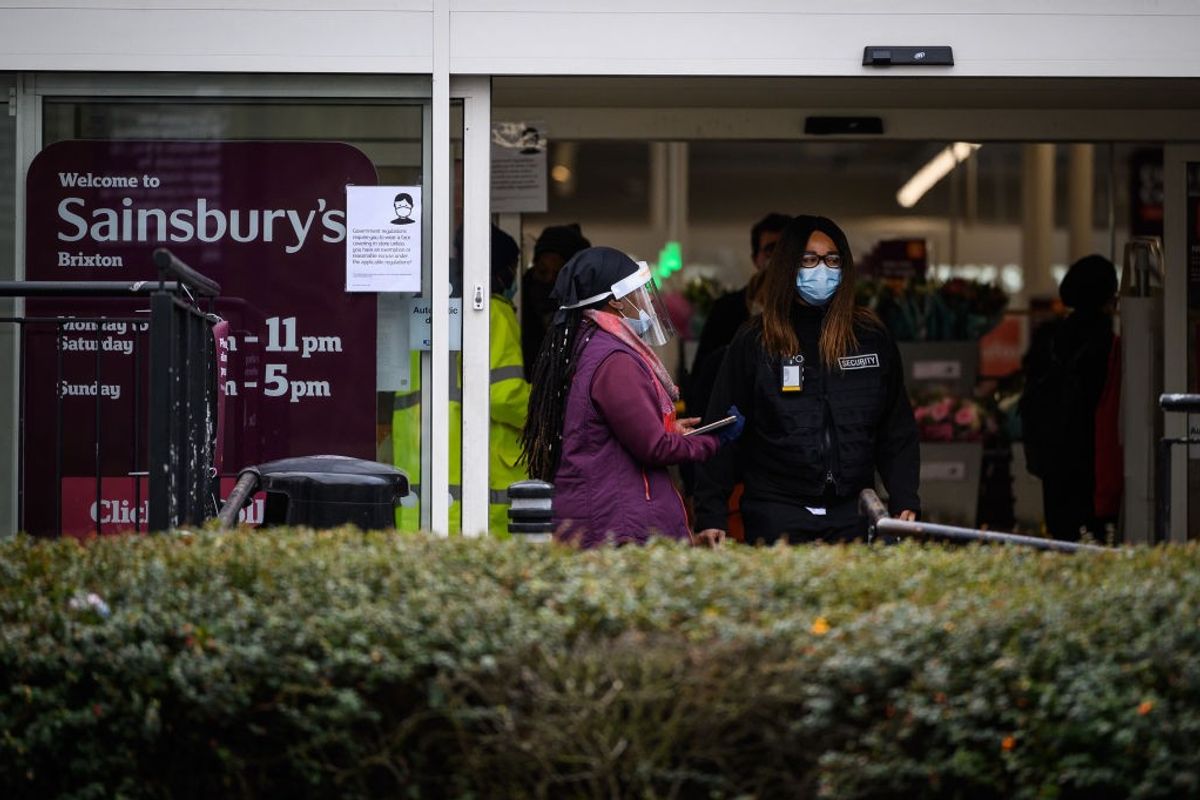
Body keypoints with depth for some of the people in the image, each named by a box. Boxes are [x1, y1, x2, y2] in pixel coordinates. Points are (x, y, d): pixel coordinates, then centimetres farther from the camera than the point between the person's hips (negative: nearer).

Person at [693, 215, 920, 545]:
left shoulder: (871, 337, 8)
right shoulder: (754, 341, 2)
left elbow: (897, 431, 10)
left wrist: (905, 503, -1)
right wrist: (710, 516, -5)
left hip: (851, 514, 2)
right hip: (777, 514, -2)